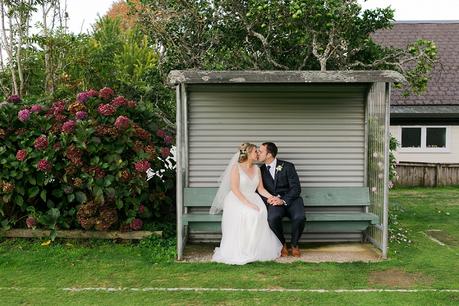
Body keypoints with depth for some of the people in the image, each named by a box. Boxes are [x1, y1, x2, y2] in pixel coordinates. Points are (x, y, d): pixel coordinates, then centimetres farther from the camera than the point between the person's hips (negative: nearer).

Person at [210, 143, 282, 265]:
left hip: (252, 199, 5)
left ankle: (258, 250, -18)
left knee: (261, 213, -28)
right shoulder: (236, 167, -4)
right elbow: (235, 189, -13)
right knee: (245, 215, -35)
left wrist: (272, 197, -4)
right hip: (237, 200, -5)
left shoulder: (257, 169, 16)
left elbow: (260, 189, 14)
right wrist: (247, 203, -24)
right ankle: (240, 252, -24)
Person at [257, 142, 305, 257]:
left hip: (291, 200, -1)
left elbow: (296, 188, -7)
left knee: (299, 217, -32)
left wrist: (283, 200, -21)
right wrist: (268, 199, -15)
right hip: (273, 201, 1)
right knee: (272, 218, -33)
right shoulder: (260, 170, 9)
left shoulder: (287, 166, -1)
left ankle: (294, 244, -2)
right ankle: (282, 244, -4)